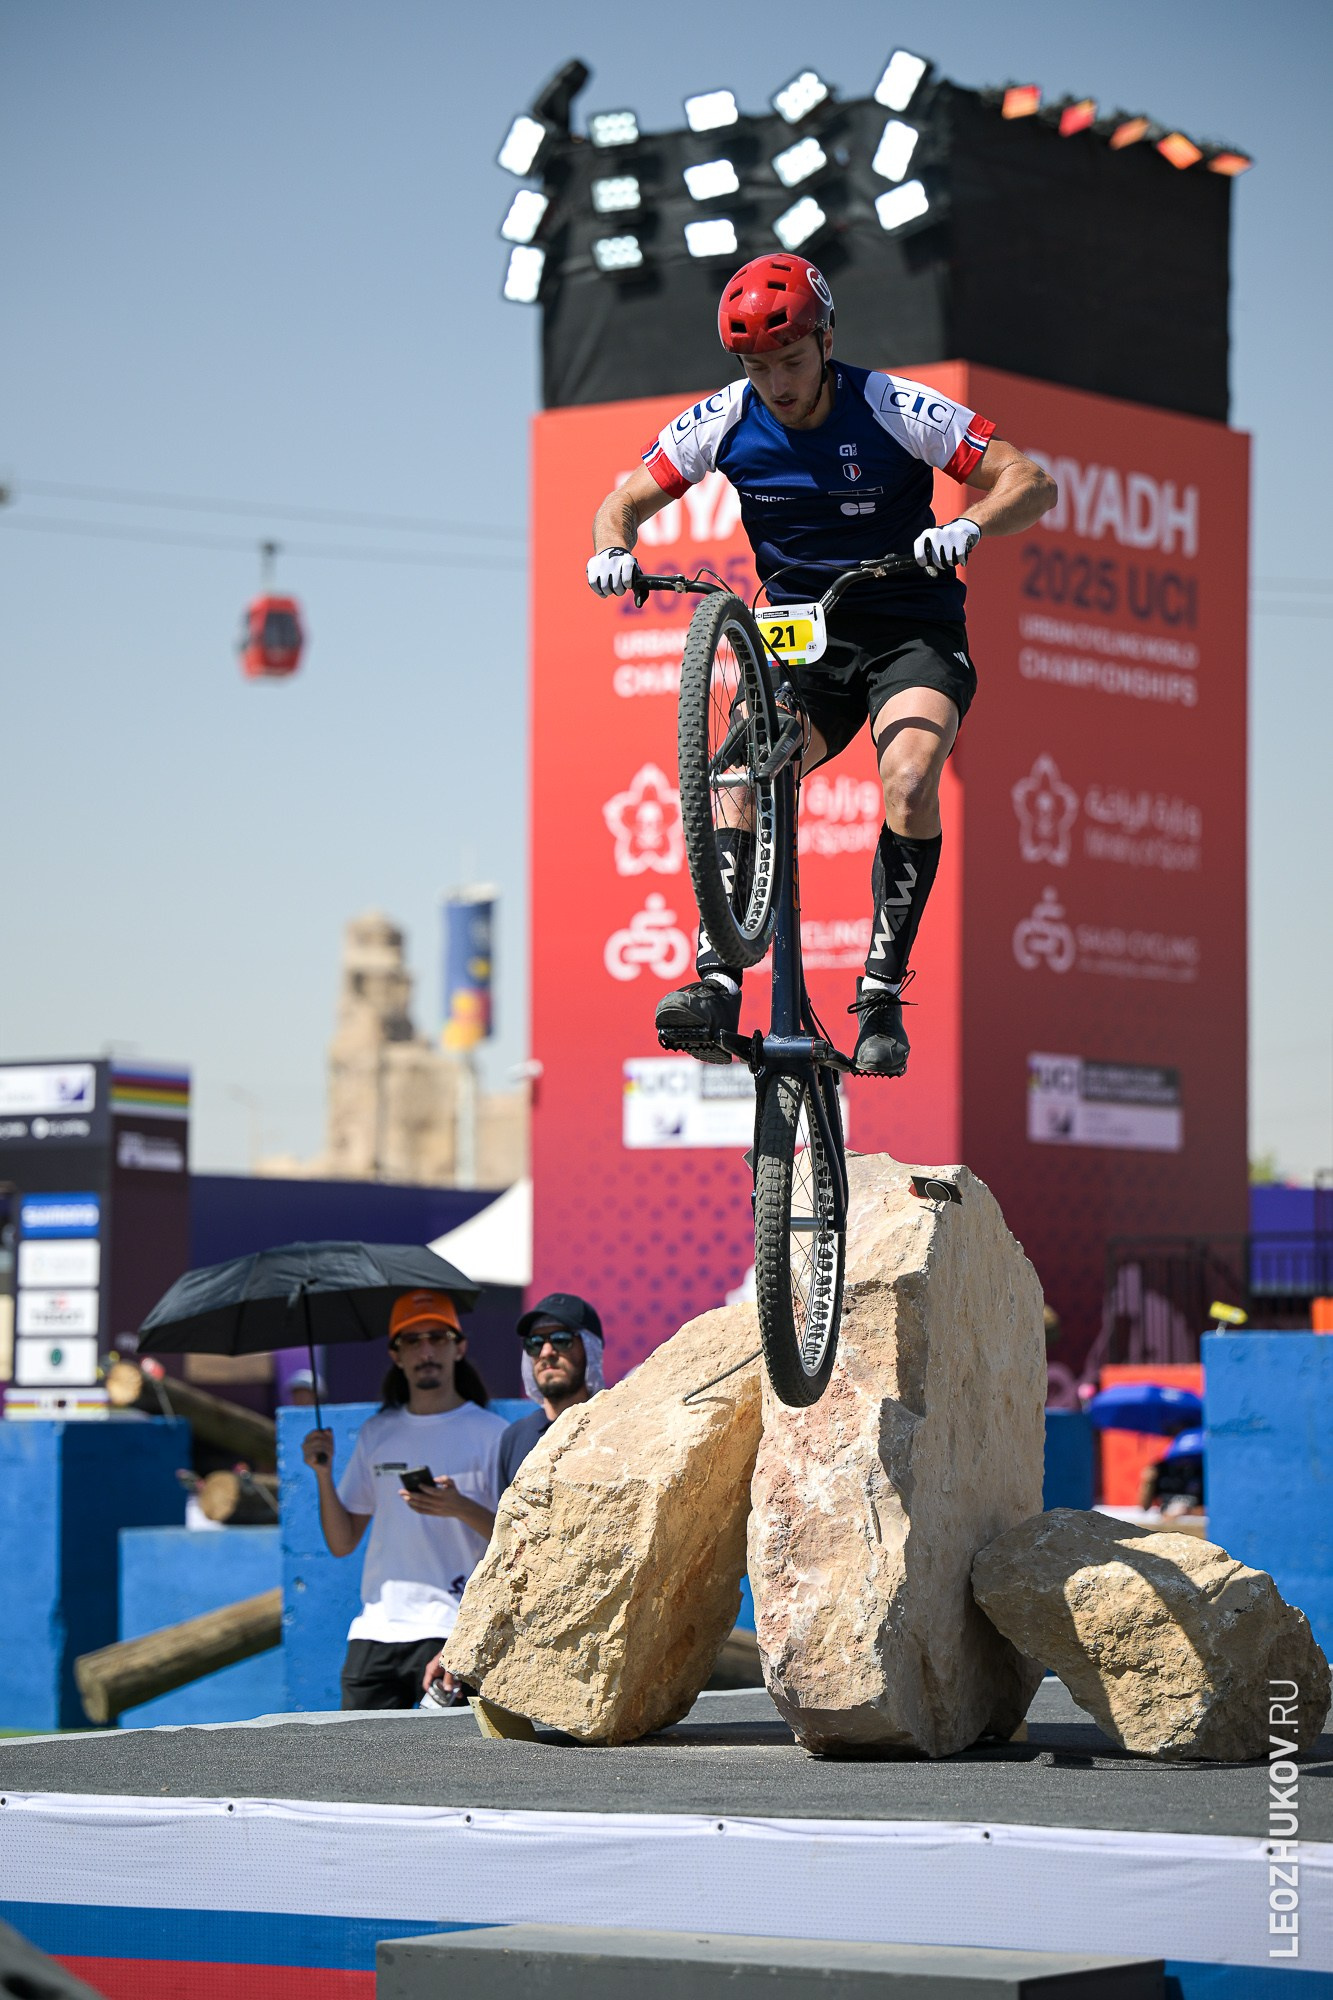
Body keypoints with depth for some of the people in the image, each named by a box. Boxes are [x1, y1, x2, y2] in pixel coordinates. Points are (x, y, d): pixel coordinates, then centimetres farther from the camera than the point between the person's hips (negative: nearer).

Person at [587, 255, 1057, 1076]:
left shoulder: (894, 409, -15)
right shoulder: (724, 423, -6)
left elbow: (1034, 484, -16)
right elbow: (627, 500, 3)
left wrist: (968, 527, -37)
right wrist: (612, 548, -21)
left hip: (909, 631, -3)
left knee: (910, 777, -29)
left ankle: (883, 997, -22)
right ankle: (717, 985, -28)